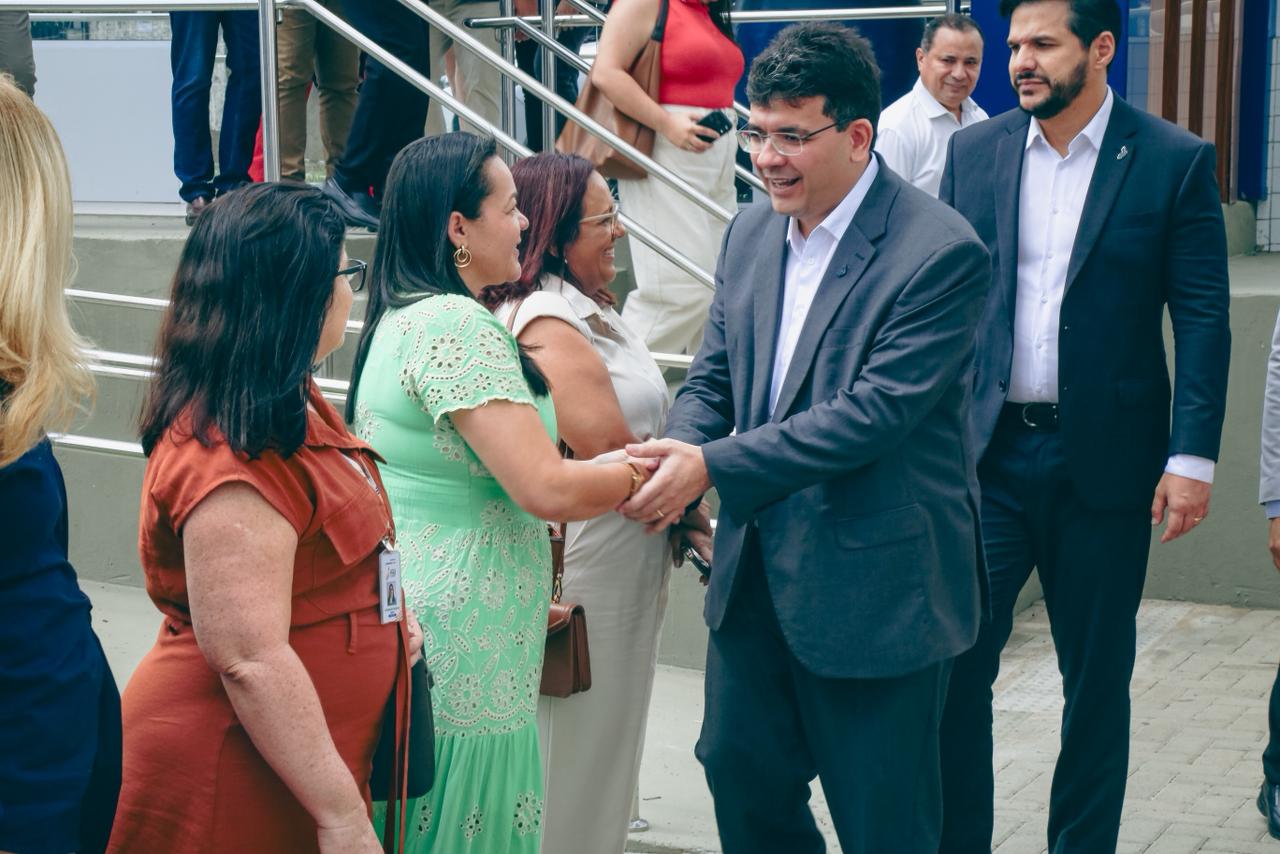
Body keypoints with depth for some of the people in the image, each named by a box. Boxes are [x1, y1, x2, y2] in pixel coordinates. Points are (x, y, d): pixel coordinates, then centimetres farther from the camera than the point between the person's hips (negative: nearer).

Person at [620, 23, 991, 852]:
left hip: (873, 585, -7)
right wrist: (677, 455, -13)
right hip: (755, 569, 7)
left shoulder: (942, 252, -18)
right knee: (744, 779, 18)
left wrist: (713, 467, -25)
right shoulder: (752, 233, 6)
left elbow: (875, 410, -24)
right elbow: (714, 374, 10)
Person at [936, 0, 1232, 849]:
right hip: (984, 451, 2)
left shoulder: (1174, 160, -4)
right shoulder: (973, 151, 5)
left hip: (1103, 458, -2)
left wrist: (1192, 456, -11)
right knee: (954, 660, -2)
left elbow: (1203, 317, -5)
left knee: (1097, 677, 10)